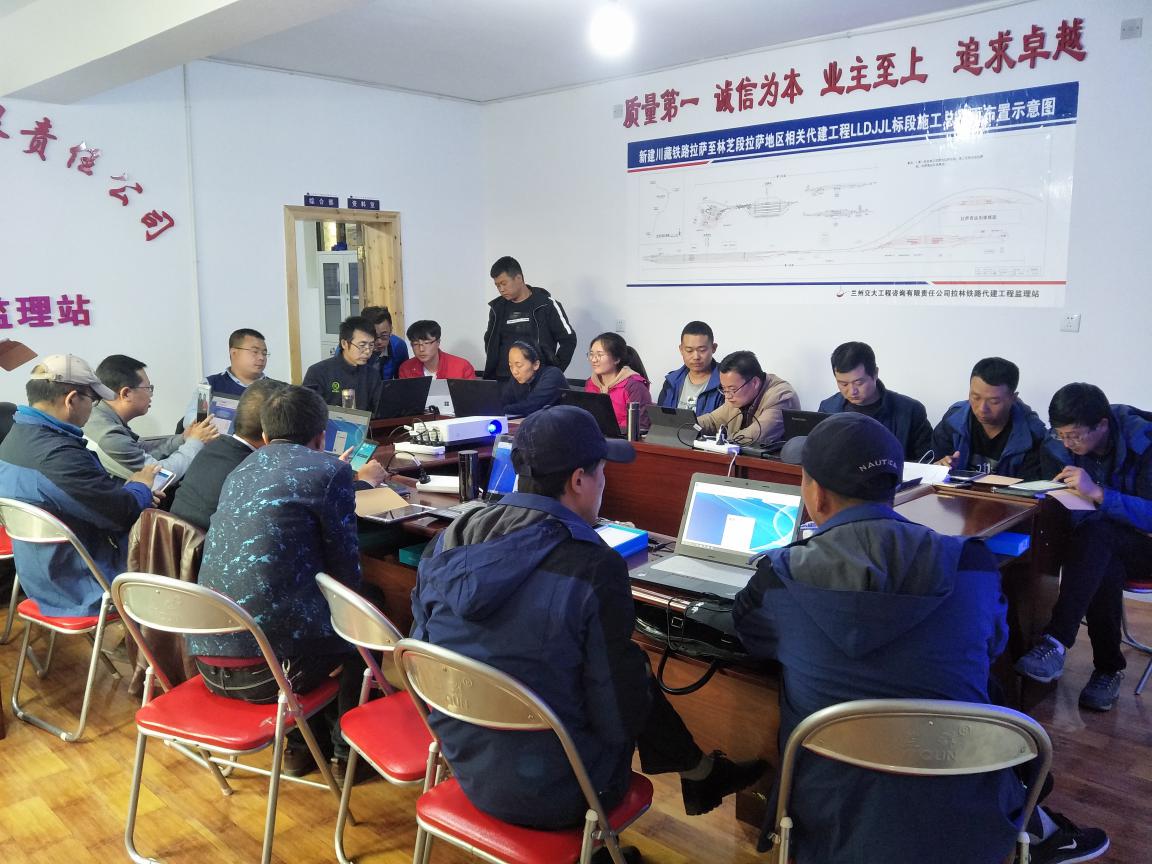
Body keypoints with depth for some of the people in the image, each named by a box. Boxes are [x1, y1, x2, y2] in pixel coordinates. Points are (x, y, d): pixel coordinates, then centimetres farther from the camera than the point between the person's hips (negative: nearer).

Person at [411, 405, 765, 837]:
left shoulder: (448, 542, -7)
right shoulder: (593, 568, -25)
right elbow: (620, 717, -18)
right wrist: (637, 671, 4)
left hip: (465, 767, 6)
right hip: (554, 795, -5)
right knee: (639, 682, 18)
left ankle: (701, 774, 40)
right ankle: (700, 774, 40)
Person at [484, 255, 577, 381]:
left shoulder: (546, 305, -3)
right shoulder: (497, 308, 10)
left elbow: (568, 339, 0)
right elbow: (490, 342, 23)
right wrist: (490, 372, 12)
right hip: (501, 380, 4)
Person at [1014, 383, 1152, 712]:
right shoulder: (1065, 445, -4)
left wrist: (1097, 493, -39)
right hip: (1102, 549, 4)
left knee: (1095, 533, -36)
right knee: (1105, 571, -33)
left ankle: (1056, 642, -42)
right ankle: (1109, 667, -16)